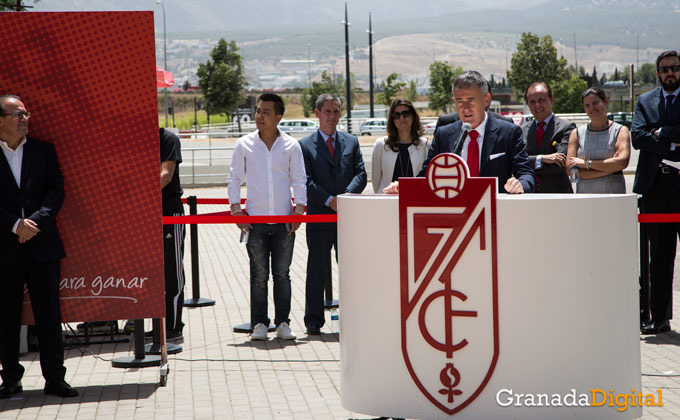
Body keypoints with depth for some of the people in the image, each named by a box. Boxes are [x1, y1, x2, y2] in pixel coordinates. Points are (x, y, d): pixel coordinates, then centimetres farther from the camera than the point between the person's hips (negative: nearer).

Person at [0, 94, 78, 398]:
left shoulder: (43, 150, 8)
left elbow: (56, 190, 1)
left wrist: (36, 222, -12)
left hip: (43, 245, 1)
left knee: (49, 315, 4)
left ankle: (55, 379, 10)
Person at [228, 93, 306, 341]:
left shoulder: (291, 146, 5)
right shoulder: (244, 145, 5)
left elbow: (299, 179, 6)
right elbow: (234, 178, 8)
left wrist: (299, 208, -6)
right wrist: (235, 208, -3)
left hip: (284, 221, 0)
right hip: (255, 220, 0)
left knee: (282, 274, 5)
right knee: (259, 275, 1)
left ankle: (283, 323, 12)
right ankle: (259, 324, 8)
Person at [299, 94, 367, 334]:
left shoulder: (351, 142, 13)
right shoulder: (305, 145, 4)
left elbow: (361, 174, 4)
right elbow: (306, 182, -4)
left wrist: (346, 196, -13)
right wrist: (330, 200, -16)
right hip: (319, 215, -2)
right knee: (317, 270, 3)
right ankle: (313, 321, 9)